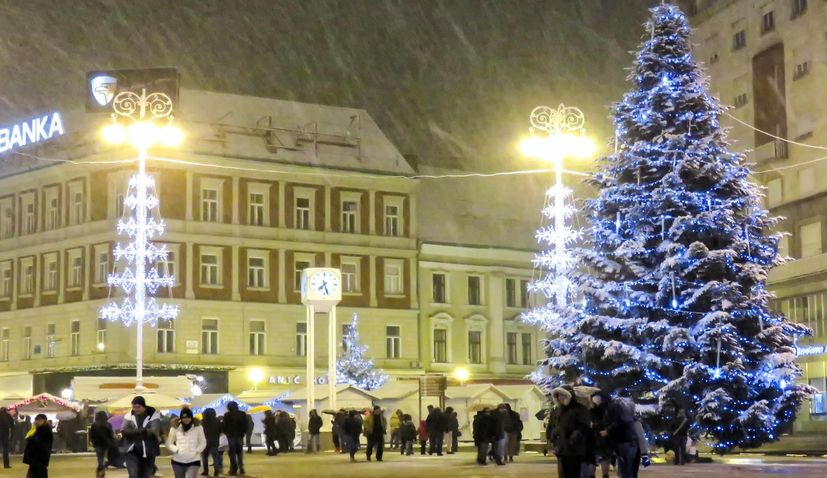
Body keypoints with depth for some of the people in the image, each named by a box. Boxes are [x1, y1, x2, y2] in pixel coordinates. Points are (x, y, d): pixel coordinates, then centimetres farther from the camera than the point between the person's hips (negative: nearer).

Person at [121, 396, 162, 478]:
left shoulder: (153, 416, -4)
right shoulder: (129, 416, 3)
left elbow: (154, 431, -19)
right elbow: (123, 431, -10)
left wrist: (133, 432, -18)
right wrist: (143, 430, -20)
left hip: (148, 452, -1)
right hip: (132, 451, 1)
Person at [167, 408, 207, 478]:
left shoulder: (198, 427, -2)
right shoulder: (175, 427, -2)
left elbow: (203, 443, 5)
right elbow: (169, 443, 7)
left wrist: (196, 451, -10)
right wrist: (176, 450, -9)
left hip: (193, 461, -2)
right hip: (178, 461, 2)